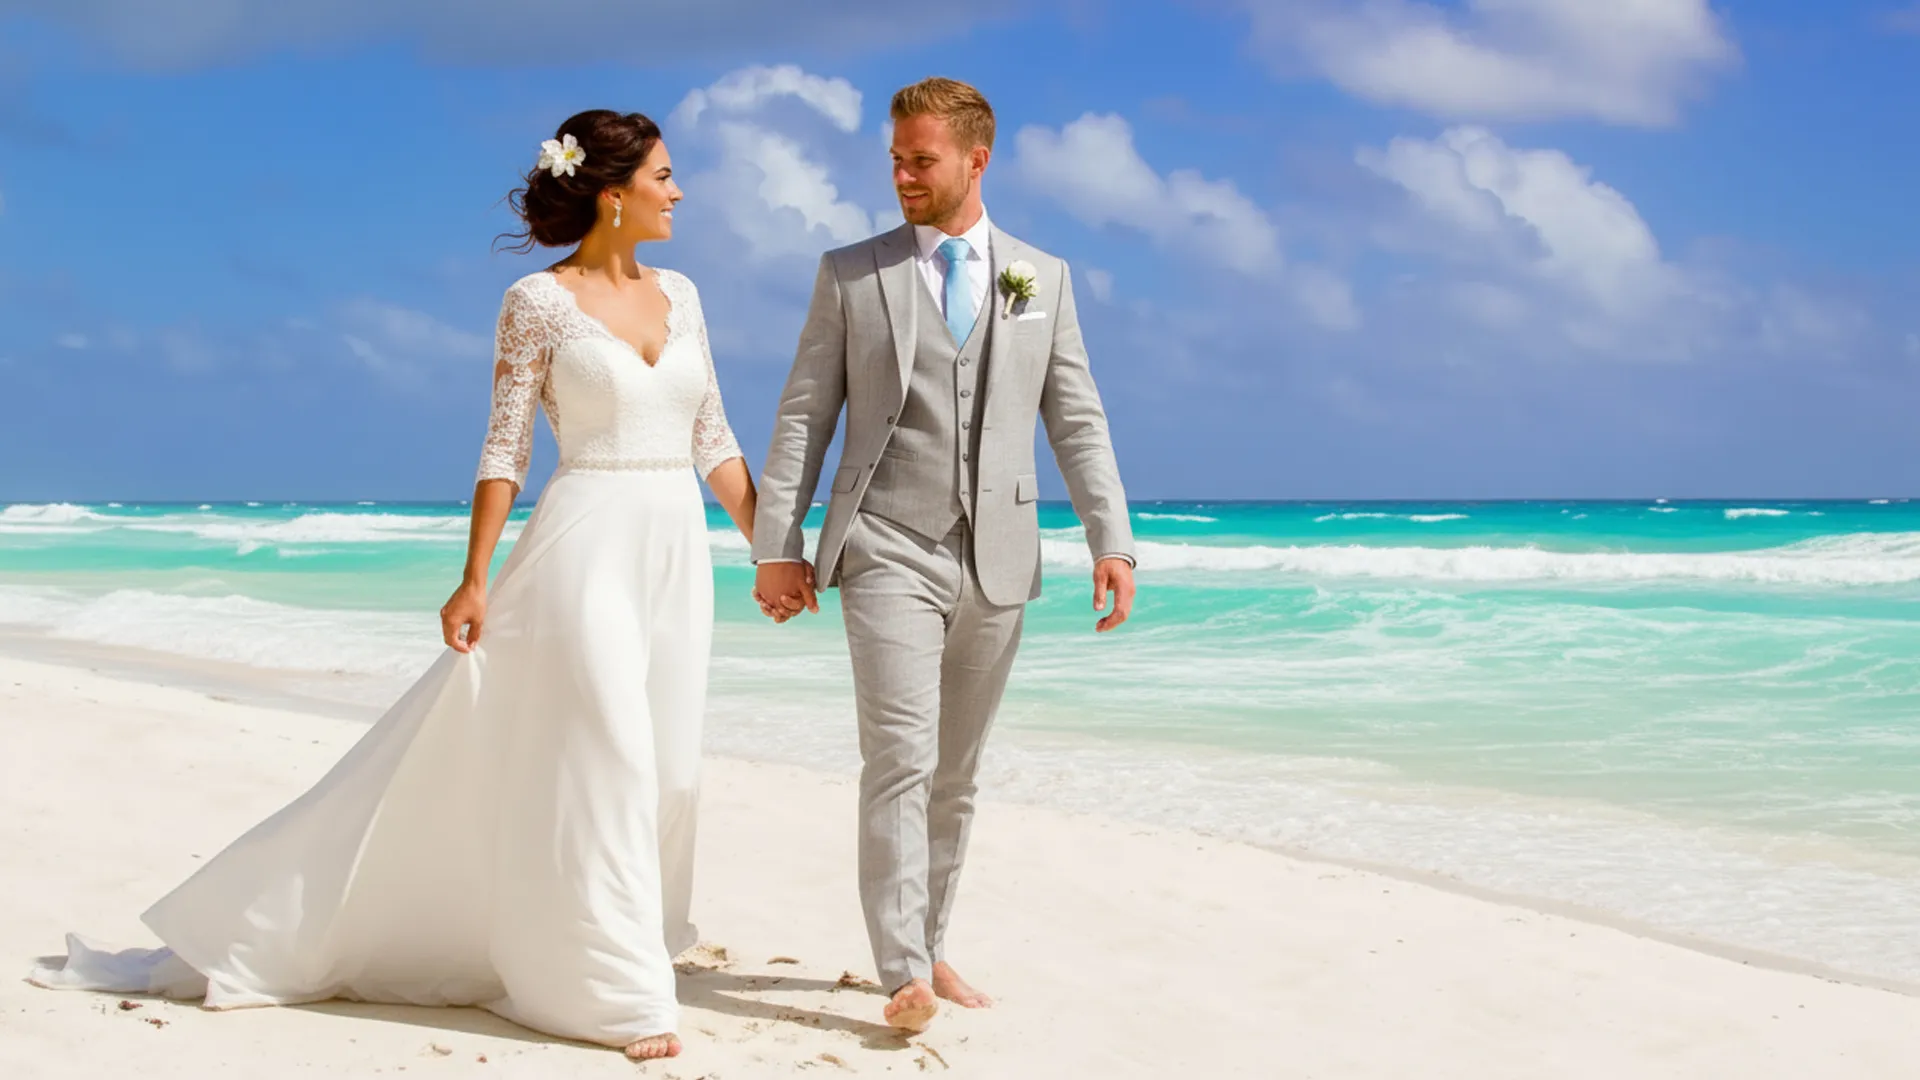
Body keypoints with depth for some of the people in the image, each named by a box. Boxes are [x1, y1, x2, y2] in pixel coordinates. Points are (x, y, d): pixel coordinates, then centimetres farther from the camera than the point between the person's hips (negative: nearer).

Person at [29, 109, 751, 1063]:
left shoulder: (678, 295, 12)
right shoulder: (537, 303, -4)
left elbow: (712, 441, 14)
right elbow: (504, 450, -6)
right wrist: (475, 579, -11)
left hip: (676, 553, 7)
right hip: (584, 548, -6)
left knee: (660, 768, 6)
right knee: (600, 761, -8)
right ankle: (620, 995, 0)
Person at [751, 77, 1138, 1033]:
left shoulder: (1043, 277, 10)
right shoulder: (850, 275, 4)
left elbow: (1076, 421, 8)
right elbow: (803, 417, 2)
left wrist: (1111, 540, -2)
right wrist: (776, 547, -4)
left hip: (995, 561, 3)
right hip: (888, 553, -3)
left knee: (954, 775, 10)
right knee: (900, 760, -13)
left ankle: (928, 948, 22)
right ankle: (904, 975, -14)